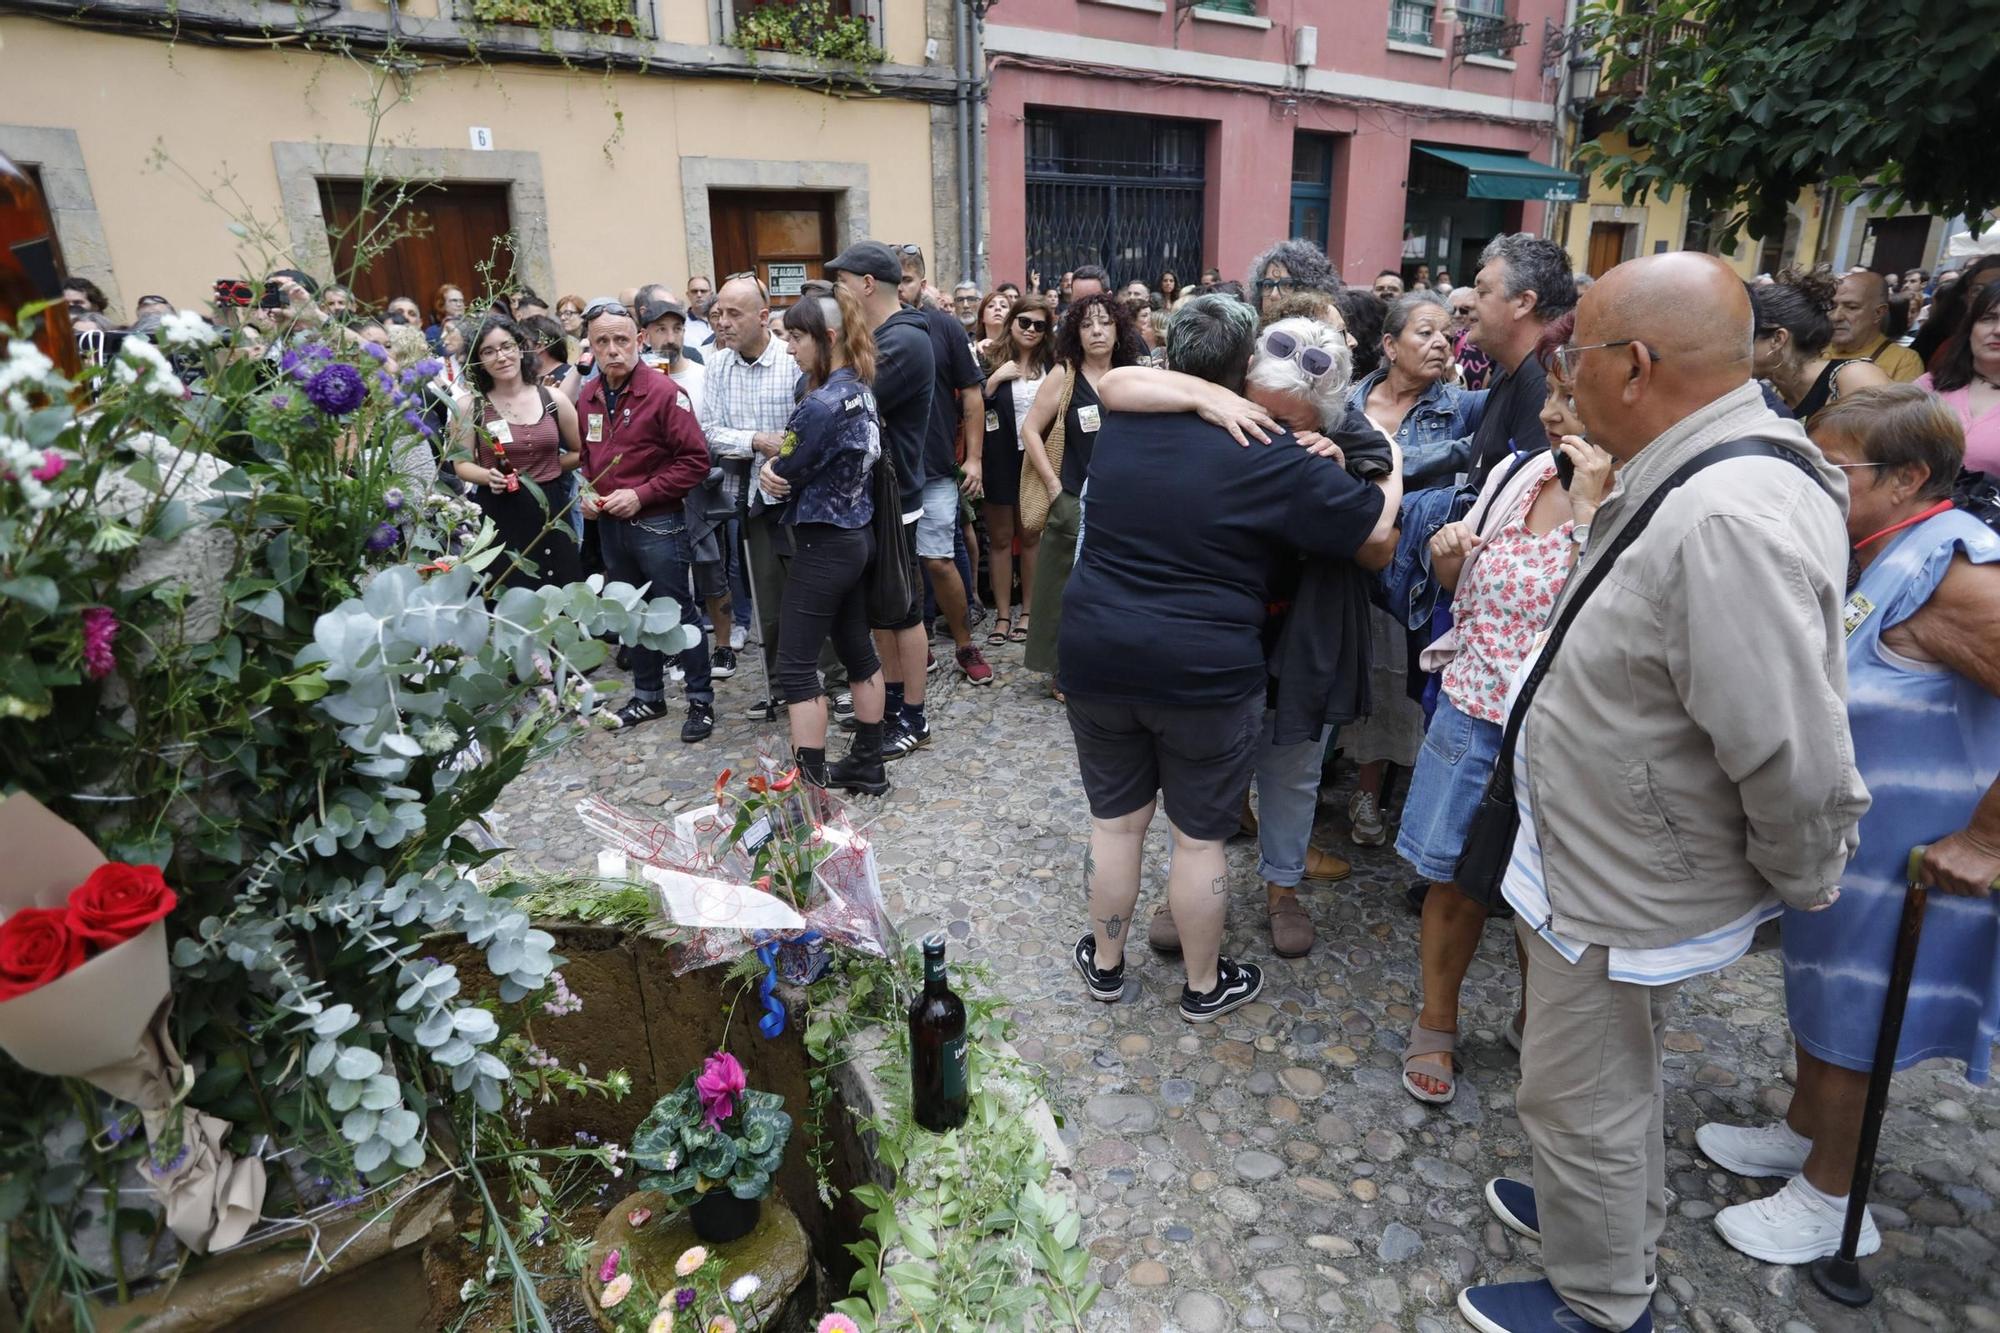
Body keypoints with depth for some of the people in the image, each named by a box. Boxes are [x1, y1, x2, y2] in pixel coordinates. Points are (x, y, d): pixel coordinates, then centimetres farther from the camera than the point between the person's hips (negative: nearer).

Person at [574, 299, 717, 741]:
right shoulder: (587, 396, 5)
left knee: (678, 612, 2)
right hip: (608, 523, 7)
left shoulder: (664, 392, -14)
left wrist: (641, 495, -19)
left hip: (657, 523, -6)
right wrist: (586, 490, 0)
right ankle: (648, 696, 31)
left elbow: (695, 460, -17)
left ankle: (701, 700, 15)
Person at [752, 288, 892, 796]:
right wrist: (779, 467, -3)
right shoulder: (861, 391, 7)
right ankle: (867, 764, 26)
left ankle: (812, 784, 1)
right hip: (856, 536, 9)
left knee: (796, 668, -2)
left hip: (823, 545, -9)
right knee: (857, 651, 15)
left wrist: (770, 468, 9)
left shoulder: (822, 403, -21)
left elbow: (784, 474, -12)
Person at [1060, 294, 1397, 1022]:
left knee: (1115, 820, 18)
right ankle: (1205, 986, 30)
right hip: (1205, 672, -3)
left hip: (1098, 655, 4)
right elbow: (1374, 524, -4)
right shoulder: (1267, 455, -11)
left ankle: (1104, 963, 35)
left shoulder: (1118, 426, 2)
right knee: (1199, 837, 12)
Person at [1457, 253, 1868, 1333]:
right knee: (1615, 1077, 30)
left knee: (1582, 1101, 13)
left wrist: (1799, 882, -15)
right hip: (1620, 866, 9)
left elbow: (1799, 764, -31)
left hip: (1624, 895, -9)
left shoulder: (1728, 525, -33)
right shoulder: (1695, 479, 0)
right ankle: (1614, 1211, 55)